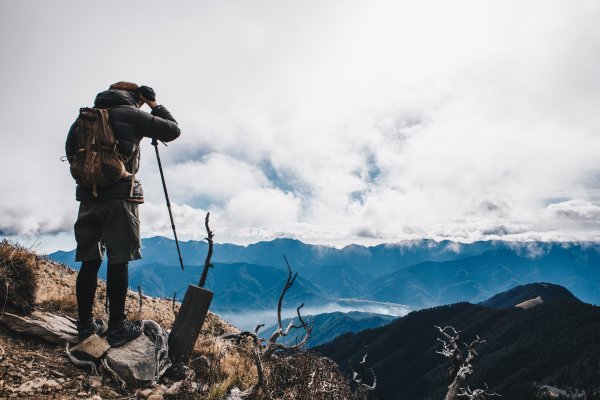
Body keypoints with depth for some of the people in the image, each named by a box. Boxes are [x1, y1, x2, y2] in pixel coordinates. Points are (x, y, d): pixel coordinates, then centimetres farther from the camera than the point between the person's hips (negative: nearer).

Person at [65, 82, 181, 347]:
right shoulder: (131, 115, 1)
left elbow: (71, 152, 20)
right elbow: (172, 131, 3)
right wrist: (155, 106, 15)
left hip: (88, 196, 6)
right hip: (119, 197, -6)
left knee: (90, 261, 9)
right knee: (118, 262, -2)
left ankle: (85, 324, 16)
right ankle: (117, 327, 3)